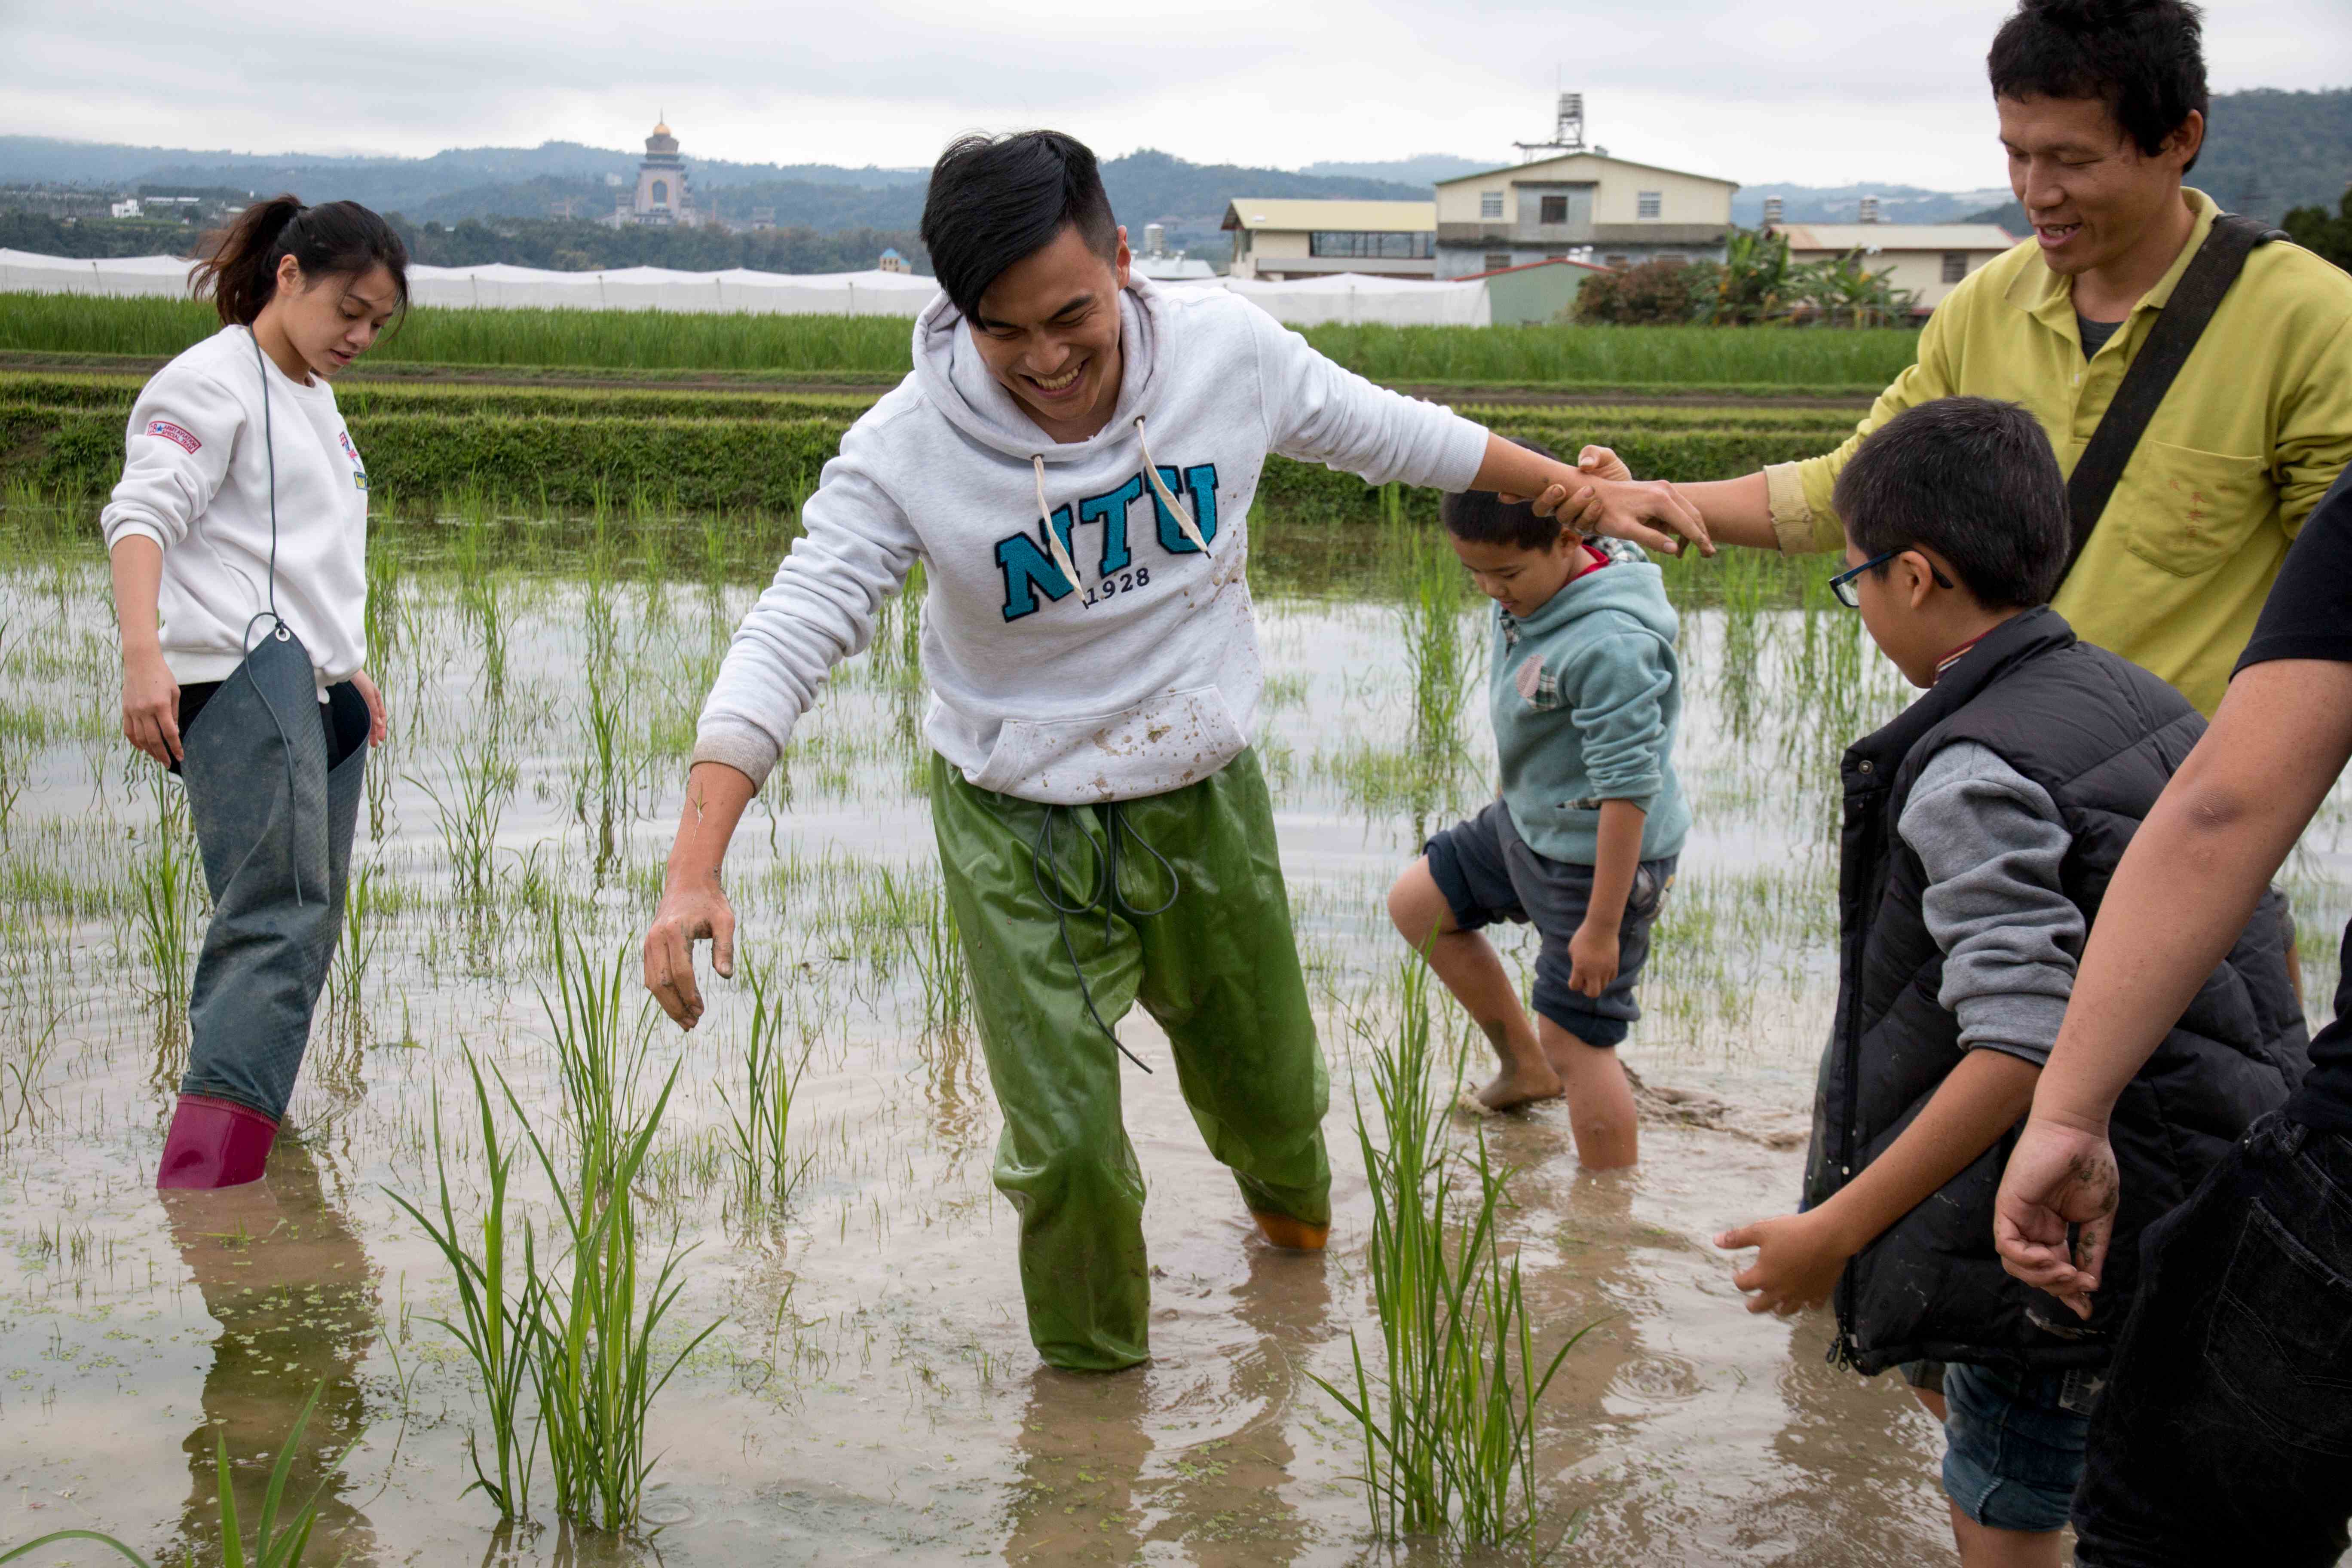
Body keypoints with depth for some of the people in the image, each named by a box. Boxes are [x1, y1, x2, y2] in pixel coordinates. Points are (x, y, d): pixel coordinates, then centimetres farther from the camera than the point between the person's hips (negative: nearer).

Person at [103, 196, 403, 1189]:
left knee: (305, 926, 6)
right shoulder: (211, 381, -3)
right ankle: (202, 1176, -29)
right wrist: (143, 652, -29)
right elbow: (143, 515, -16)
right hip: (242, 673, -10)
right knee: (279, 917, -22)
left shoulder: (313, 401, 26)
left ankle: (242, 1145, 12)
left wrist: (349, 667, 34)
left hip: (317, 691, 10)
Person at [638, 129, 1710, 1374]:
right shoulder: (906, 449, -22)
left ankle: (1292, 1219, 57)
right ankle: (1091, 1389, 20)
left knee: (1270, 1095, 19)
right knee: (1064, 1145, -10)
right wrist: (694, 871, -36)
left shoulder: (1226, 351, -14)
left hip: (1207, 803, 3)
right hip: (1022, 835, -3)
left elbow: (1388, 433, 3)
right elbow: (787, 640, -25)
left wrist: (1581, 493, 14)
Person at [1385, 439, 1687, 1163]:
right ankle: (1523, 1068, 31)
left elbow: (1628, 789, -29)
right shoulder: (1526, 600, -4)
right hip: (1526, 822, 10)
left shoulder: (1609, 644, -31)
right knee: (1416, 903, 21)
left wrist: (1603, 925, -26)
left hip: (1601, 857, -10)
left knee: (1575, 1042, -3)